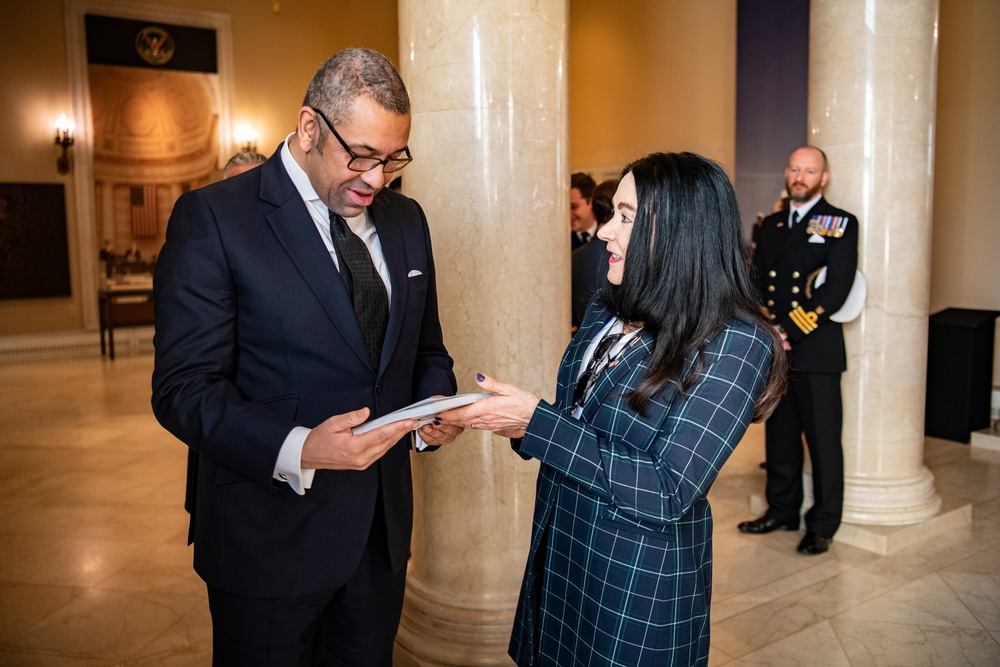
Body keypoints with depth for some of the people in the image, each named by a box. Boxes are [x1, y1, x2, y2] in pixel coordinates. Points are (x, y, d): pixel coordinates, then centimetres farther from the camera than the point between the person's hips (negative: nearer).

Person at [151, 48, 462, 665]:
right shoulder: (213, 219, -12)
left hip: (381, 530, 5)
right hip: (271, 539, -5)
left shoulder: (406, 220, 6)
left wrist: (434, 404, -8)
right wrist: (297, 450, -30)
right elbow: (184, 388, -16)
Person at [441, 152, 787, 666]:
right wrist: (510, 418, -11)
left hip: (642, 587, -6)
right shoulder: (606, 313, 1)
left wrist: (535, 422, -26)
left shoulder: (735, 344, -20)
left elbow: (670, 492, -24)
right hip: (558, 560, 6)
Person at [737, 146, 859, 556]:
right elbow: (755, 281, 12)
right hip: (773, 349, 5)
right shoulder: (771, 224, 15)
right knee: (779, 435, 13)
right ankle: (782, 510, 27)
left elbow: (836, 291, -11)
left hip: (816, 350, -5)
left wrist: (789, 332, -15)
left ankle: (823, 524, 15)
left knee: (823, 440, 2)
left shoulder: (840, 224, -2)